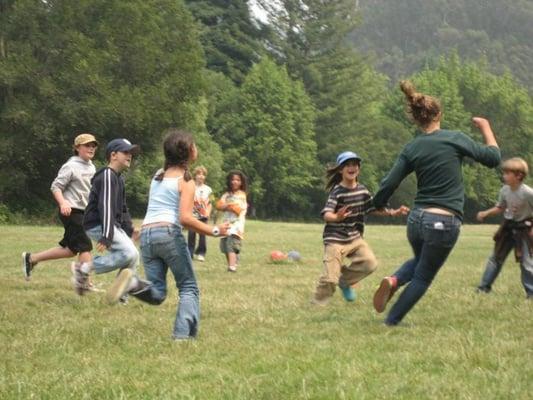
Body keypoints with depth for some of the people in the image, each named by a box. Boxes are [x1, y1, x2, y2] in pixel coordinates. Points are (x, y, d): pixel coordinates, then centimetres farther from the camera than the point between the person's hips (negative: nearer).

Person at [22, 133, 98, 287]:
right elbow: (56, 186, -14)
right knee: (85, 246, -14)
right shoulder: (71, 167, -10)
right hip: (71, 211, -9)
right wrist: (63, 203, -30)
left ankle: (31, 258, 20)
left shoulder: (91, 167, 16)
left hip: (83, 212, 9)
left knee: (70, 249, 10)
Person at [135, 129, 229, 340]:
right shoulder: (186, 181, -1)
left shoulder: (158, 175, 19)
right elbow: (185, 218, -13)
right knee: (189, 287, 7)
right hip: (169, 232, -6)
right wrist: (214, 231, -8)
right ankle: (183, 334, -8)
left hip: (146, 233, 6)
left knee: (156, 294, 6)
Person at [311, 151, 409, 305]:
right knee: (330, 277, -10)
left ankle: (345, 280, 13)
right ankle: (316, 304, 10)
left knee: (370, 263, -11)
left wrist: (393, 213, 3)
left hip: (355, 238, 6)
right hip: (335, 239, -6)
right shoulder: (337, 192, -15)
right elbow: (326, 215, -27)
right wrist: (336, 217, -49)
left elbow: (374, 208, 16)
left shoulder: (362, 190, 4)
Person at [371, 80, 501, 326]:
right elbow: (493, 158, 1)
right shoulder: (455, 139, -7)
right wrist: (486, 128, 15)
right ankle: (391, 322, 8)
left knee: (419, 261, 31)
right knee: (423, 277, 12)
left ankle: (393, 280, 1)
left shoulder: (412, 149, 1)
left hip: (417, 219, 4)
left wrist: (378, 206, 19)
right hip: (445, 223, -4)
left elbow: (388, 185, 0)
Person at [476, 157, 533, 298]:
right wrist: (486, 213, -3)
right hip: (507, 228, 6)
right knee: (496, 258, 11)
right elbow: (500, 208, 10)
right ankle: (484, 286, 20)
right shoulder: (504, 190, -5)